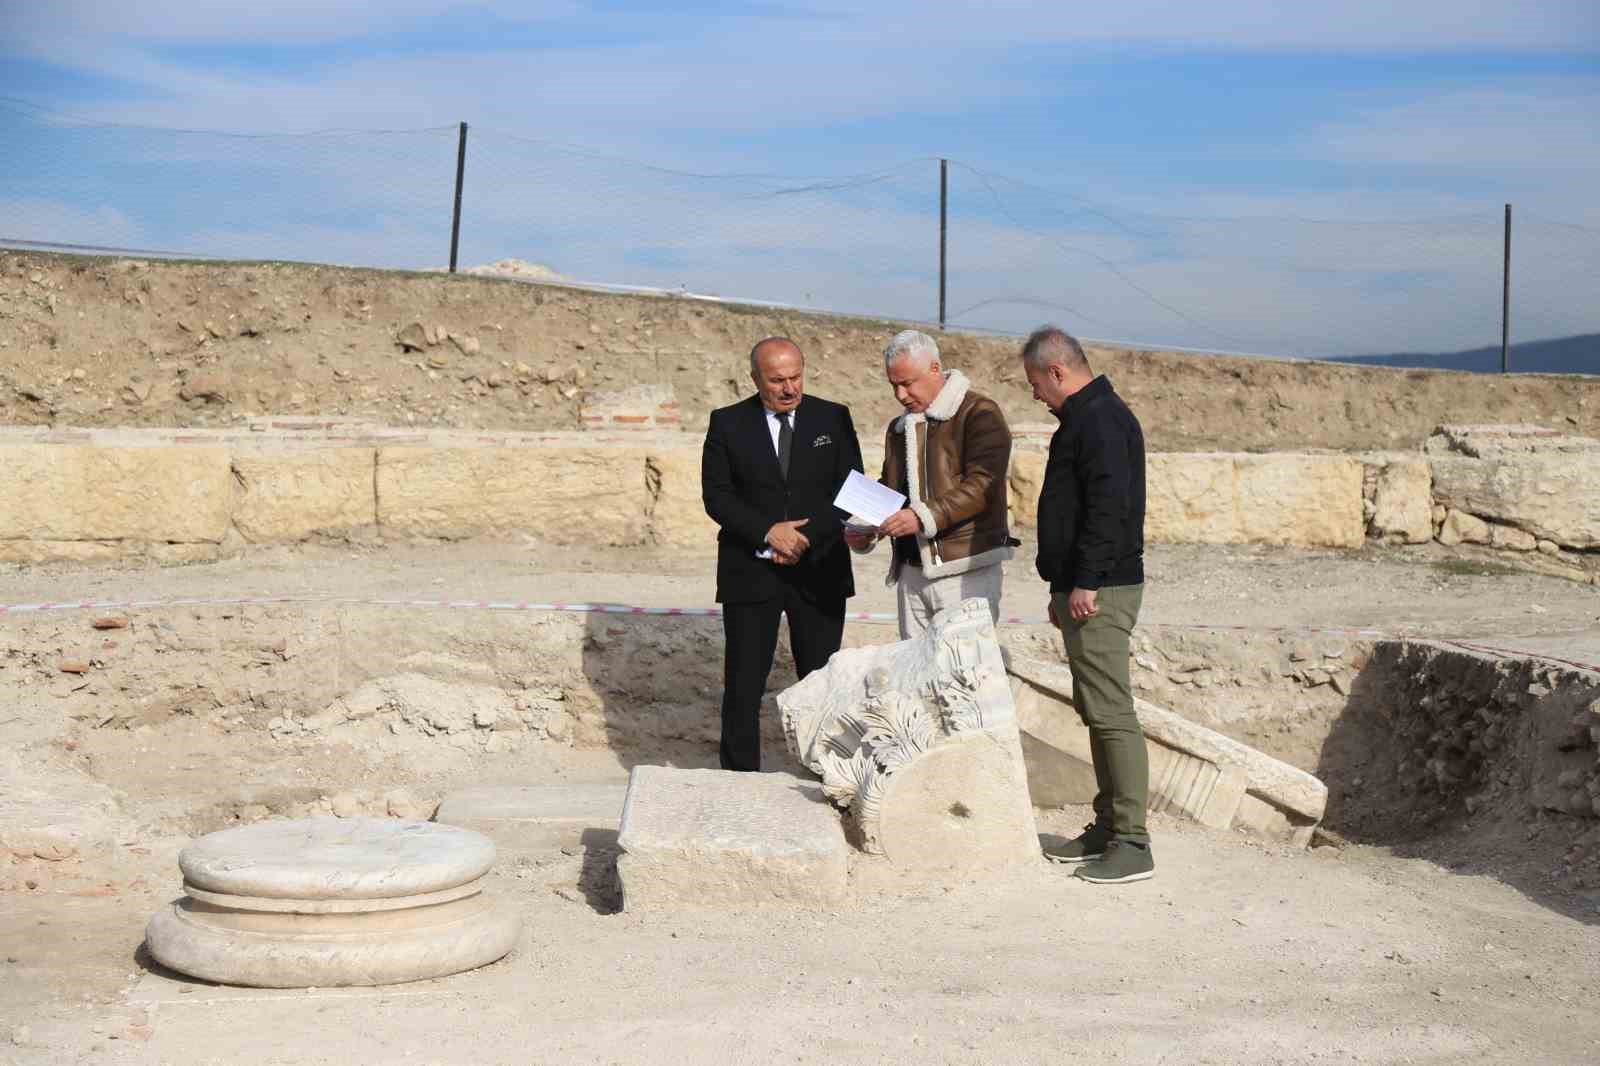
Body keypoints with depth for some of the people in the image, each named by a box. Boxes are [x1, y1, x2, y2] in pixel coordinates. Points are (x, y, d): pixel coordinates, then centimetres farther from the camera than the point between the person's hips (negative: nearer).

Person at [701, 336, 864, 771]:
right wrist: (768, 532, -16)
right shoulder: (727, 423, 3)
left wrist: (805, 537, -12)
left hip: (819, 571, 1)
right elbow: (716, 495, -2)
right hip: (750, 571, 0)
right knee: (743, 684, 0)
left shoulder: (833, 419, 5)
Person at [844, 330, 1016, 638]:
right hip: (911, 572, 7)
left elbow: (983, 484, -17)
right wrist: (866, 531, 6)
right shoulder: (898, 429, 19)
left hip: (965, 571, -7)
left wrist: (925, 517, -26)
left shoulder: (979, 414, -6)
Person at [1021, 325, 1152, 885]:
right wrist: (1064, 587, 25)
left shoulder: (1100, 419, -14)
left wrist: (1086, 582, -24)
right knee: (1096, 712, 14)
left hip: (1100, 592, -11)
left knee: (1111, 713, -10)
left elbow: (1108, 506, -23)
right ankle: (1108, 827, 22)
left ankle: (1132, 844, -8)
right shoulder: (1088, 417, 20)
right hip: (1083, 588, 11)